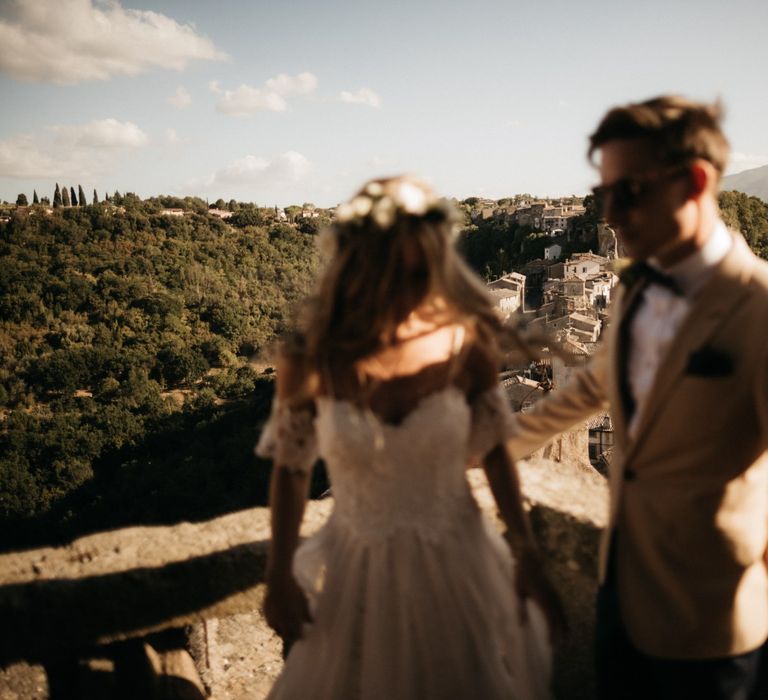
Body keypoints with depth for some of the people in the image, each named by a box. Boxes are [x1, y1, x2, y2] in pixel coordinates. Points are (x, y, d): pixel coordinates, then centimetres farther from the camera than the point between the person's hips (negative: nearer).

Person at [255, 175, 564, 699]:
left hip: (456, 563, 1)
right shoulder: (310, 360, -18)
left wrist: (526, 556, 0)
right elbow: (290, 469, -5)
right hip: (360, 571, 0)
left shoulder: (467, 342, -17)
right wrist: (279, 577, 1)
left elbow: (495, 451, -4)